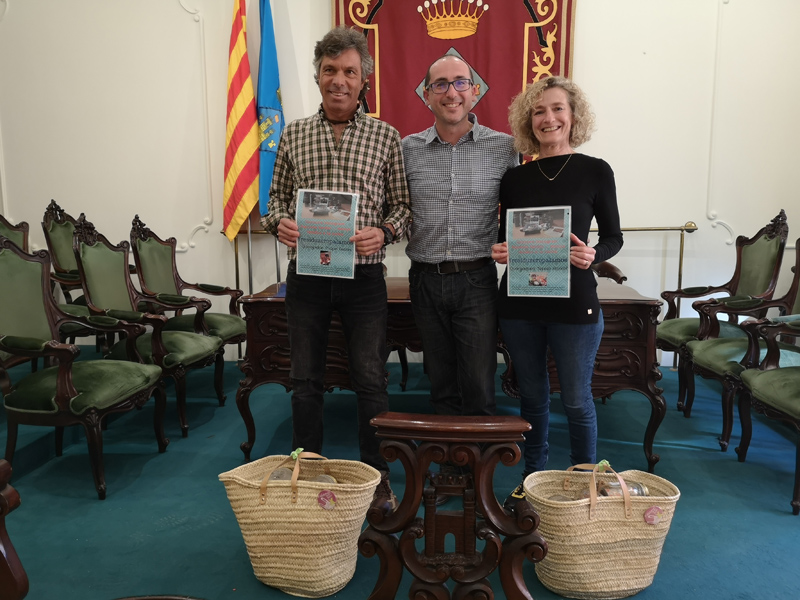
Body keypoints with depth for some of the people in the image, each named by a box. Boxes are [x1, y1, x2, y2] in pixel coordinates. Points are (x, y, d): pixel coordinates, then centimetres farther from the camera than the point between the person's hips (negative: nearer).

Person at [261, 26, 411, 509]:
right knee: (306, 379, 10)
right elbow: (278, 194, 14)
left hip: (363, 275, -2)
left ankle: (378, 478, 23)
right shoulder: (294, 134, 9)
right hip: (305, 274, 2)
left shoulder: (386, 137, 4)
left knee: (371, 381, 4)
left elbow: (403, 204, 5)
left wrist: (383, 232, -14)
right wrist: (279, 222, -7)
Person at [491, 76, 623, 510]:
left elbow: (613, 236, 4)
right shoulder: (515, 178, 6)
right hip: (519, 302, 3)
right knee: (531, 395, 15)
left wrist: (592, 255, -16)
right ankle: (532, 478, 32)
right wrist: (499, 251, -10)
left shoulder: (595, 172, -1)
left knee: (576, 400, 7)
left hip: (574, 303, -2)